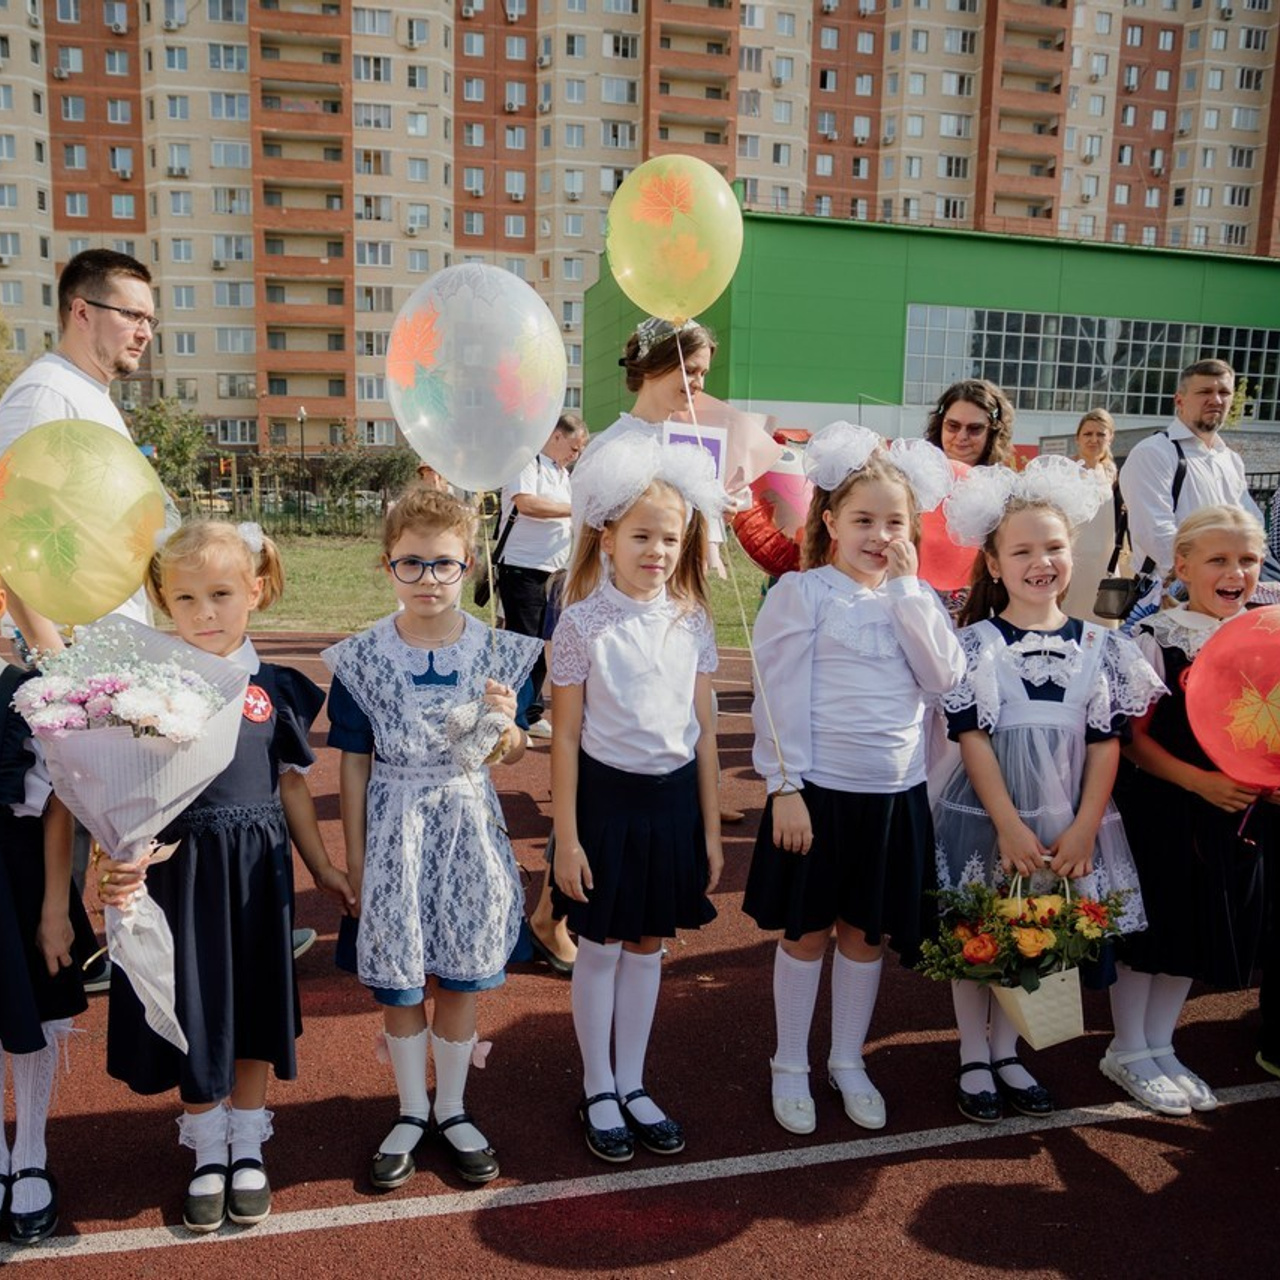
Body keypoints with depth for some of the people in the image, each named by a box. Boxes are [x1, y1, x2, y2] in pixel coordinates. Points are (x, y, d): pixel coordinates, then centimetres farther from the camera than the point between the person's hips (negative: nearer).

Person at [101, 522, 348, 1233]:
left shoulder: (275, 688, -1)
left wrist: (323, 868, 12)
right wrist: (121, 858, -27)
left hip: (257, 870, 1)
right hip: (177, 868, -1)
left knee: (255, 1009, 13)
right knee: (192, 1013, 11)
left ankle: (248, 1148, 34)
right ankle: (209, 1155, 33)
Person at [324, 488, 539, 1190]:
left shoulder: (497, 651, -4)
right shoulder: (361, 658, -7)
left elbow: (511, 754, 5)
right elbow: (354, 762, -1)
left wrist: (504, 723, -18)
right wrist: (354, 856, 0)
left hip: (467, 827, 1)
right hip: (395, 829, -1)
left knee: (460, 979, 11)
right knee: (398, 984, 10)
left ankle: (452, 1110, 33)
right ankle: (411, 1113, 32)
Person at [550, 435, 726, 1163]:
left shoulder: (692, 622, 0)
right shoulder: (583, 623, -10)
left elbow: (705, 732, 5)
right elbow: (567, 737, -7)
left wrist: (711, 829, 6)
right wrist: (566, 837, -8)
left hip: (674, 796, 4)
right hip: (607, 794, -3)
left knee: (649, 945, 15)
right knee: (601, 948, 9)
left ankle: (633, 1085, 33)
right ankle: (598, 1091, 29)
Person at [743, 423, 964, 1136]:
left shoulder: (917, 598, 7)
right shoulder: (803, 593, -7)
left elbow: (945, 677, -8)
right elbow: (783, 695, -9)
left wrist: (907, 587, -10)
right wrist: (785, 788, -13)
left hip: (898, 795, 4)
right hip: (821, 793, -4)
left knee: (868, 932, 16)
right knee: (807, 932, 10)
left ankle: (849, 1061, 35)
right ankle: (790, 1066, 29)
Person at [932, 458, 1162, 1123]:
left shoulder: (1101, 646, 1)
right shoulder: (976, 643, -8)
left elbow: (1106, 742, 0)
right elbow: (972, 739, -10)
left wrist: (1083, 829, -8)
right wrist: (1011, 826, -15)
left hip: (1068, 823, 3)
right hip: (986, 817, -2)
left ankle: (1005, 1052, 33)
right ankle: (974, 1059, 27)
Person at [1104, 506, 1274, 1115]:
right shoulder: (1155, 638, -11)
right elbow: (1132, 736, -13)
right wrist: (1200, 781, -22)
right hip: (1164, 810, -5)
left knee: (1199, 931, 15)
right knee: (1149, 929, 5)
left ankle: (1159, 1048, 32)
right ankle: (1128, 1052, 24)